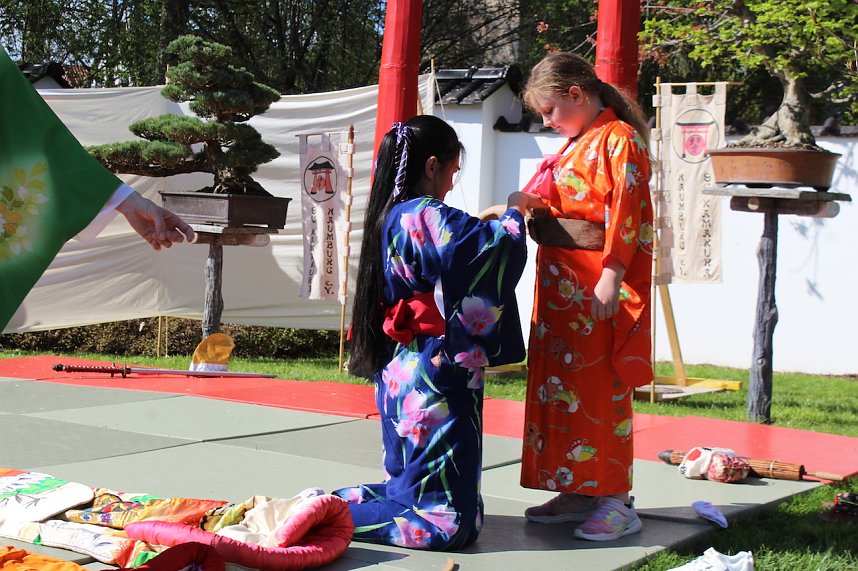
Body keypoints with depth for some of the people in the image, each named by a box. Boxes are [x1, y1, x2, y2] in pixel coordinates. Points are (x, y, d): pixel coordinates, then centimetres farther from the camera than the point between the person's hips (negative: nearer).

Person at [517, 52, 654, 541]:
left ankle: (616, 501, 0)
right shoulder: (574, 145, 19)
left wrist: (611, 276, -23)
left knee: (601, 387, -7)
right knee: (559, 384, 10)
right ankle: (578, 491, 18)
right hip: (561, 286, 10)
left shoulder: (620, 139, -10)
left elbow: (627, 212, -18)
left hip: (599, 289, -10)